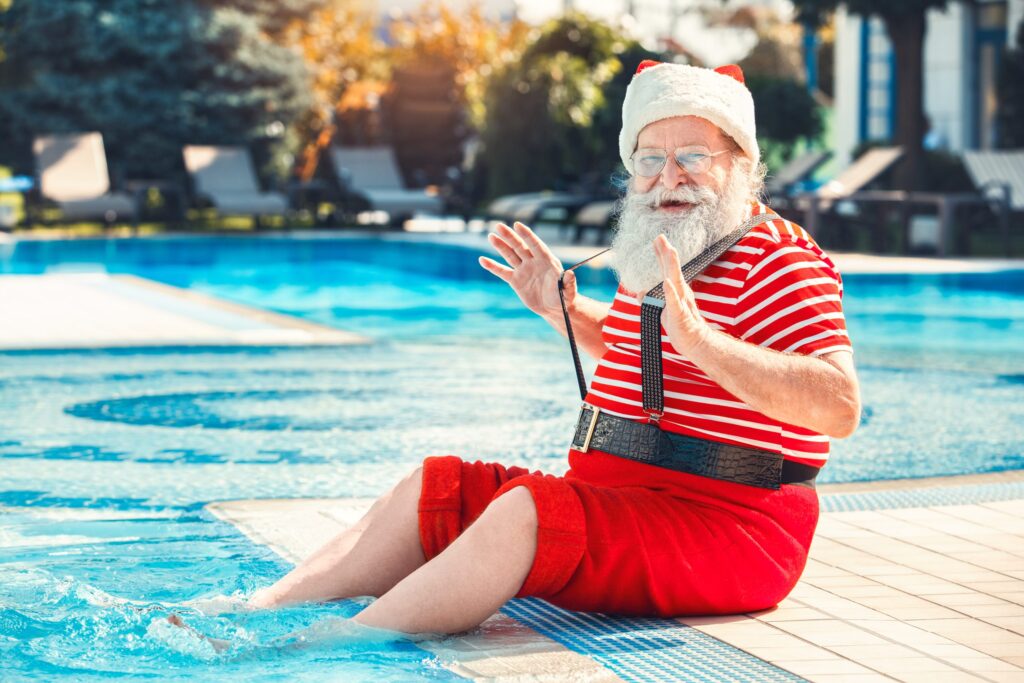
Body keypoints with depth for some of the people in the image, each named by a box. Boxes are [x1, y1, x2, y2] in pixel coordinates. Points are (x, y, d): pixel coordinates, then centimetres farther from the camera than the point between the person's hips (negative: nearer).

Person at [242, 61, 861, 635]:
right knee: (433, 490, 6)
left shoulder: (779, 263, -13)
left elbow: (840, 407, -28)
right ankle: (256, 611, 2)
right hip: (620, 492, 10)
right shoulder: (656, 257, 14)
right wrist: (565, 310, 19)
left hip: (727, 531, -10)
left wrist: (699, 337, -36)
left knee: (524, 513, -31)